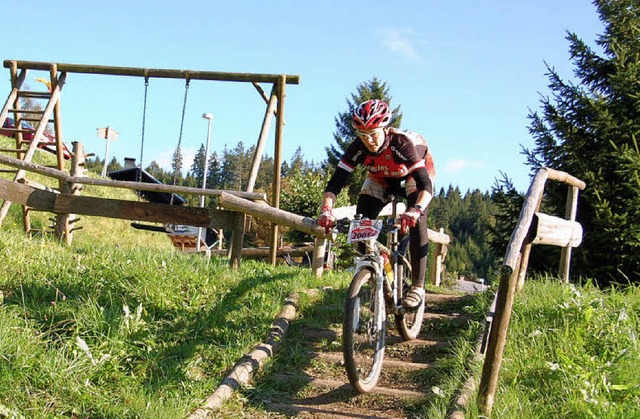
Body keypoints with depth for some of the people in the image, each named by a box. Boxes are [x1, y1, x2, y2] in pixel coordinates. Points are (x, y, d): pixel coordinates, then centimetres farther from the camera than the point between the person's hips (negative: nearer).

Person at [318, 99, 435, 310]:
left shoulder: (402, 143, -40)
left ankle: (417, 287, -19)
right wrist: (326, 210, -51)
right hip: (382, 178, 4)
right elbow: (335, 183, -31)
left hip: (413, 175, -4)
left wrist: (415, 211, -67)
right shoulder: (358, 148, -30)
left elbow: (425, 186, -47)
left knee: (416, 222, -27)